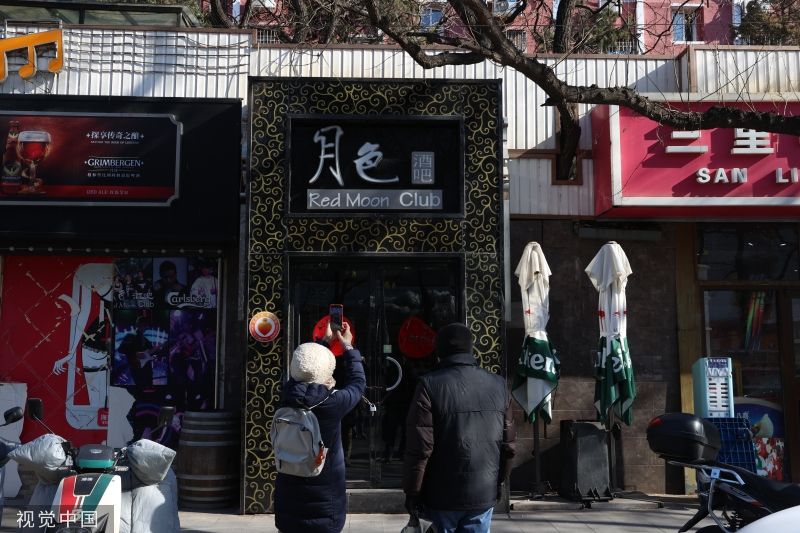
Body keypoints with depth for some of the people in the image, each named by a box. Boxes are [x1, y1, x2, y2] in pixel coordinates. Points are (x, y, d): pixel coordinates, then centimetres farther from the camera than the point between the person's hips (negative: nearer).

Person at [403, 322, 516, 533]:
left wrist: (412, 492, -4)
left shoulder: (430, 385, -12)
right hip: (484, 494, 3)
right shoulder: (498, 385, 2)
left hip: (442, 496, -3)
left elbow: (419, 447, -14)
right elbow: (508, 444, 7)